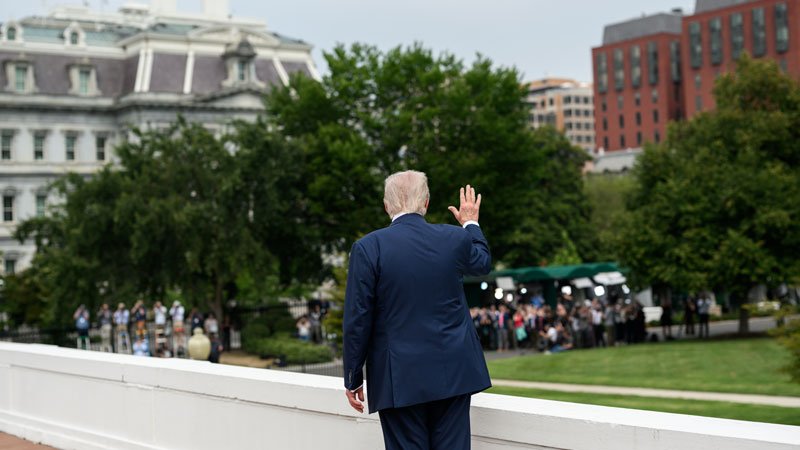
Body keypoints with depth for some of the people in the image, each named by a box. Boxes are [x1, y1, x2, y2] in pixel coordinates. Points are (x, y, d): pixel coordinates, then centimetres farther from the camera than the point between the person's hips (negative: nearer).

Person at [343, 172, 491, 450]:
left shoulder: (368, 248, -9)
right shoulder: (455, 239, 0)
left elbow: (357, 320, -8)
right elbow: (483, 263, 24)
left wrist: (353, 379, 2)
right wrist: (471, 224, 41)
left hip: (400, 379, -2)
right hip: (453, 374, 3)